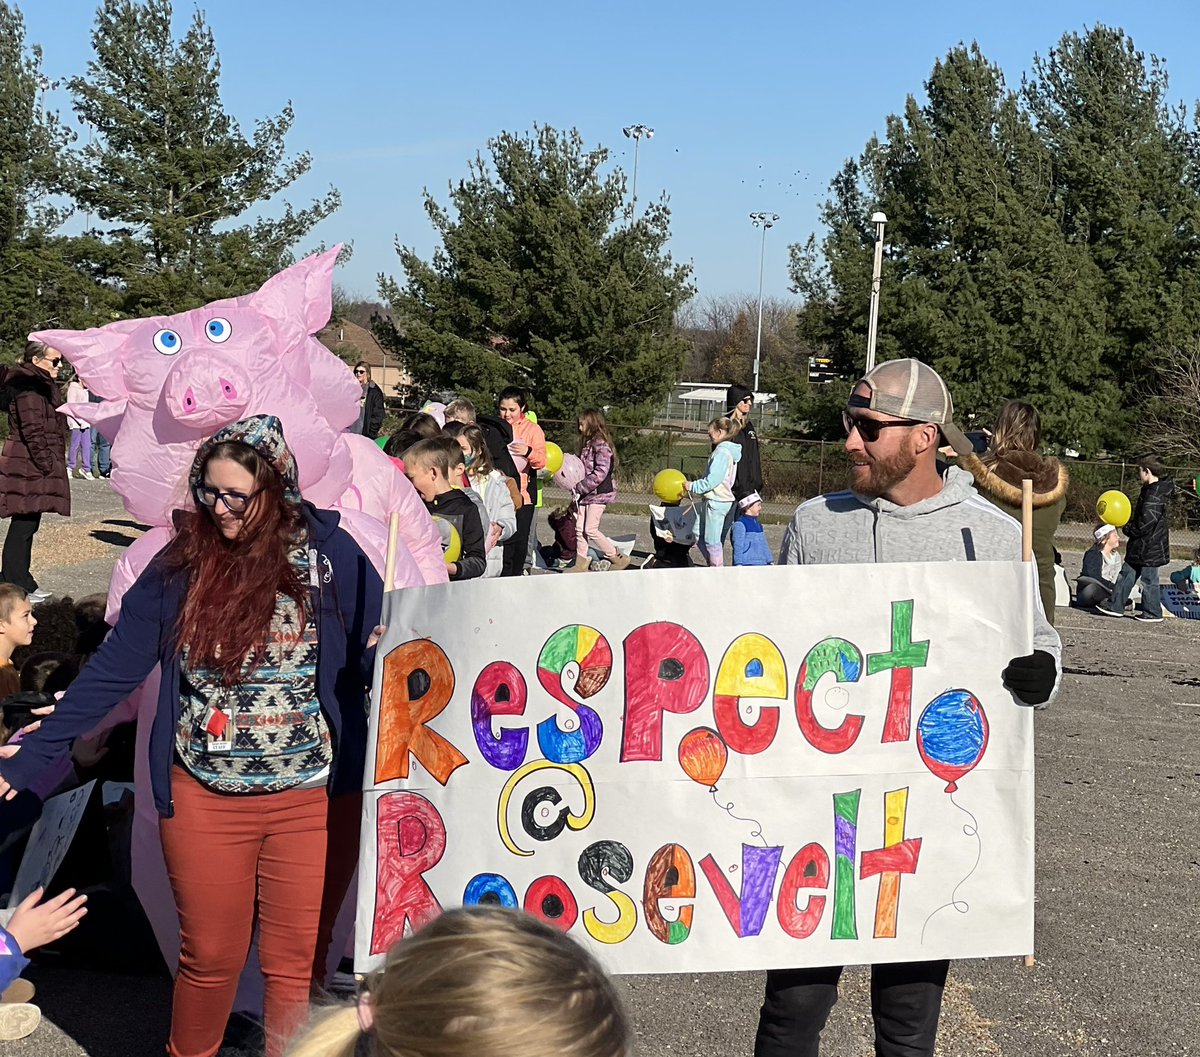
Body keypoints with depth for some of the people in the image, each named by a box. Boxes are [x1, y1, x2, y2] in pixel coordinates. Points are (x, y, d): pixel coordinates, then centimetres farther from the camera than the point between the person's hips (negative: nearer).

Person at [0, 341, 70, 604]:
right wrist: (46, 463, -18)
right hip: (29, 466, -10)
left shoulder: (44, 385, 19)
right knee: (24, 524, -7)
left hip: (36, 465, 10)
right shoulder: (29, 385, -14)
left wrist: (55, 462, 19)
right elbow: (32, 429, -20)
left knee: (27, 525, 13)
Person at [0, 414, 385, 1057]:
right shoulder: (182, 560, 0)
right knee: (210, 957, 11)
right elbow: (113, 670, 3)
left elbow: (383, 658, -2)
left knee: (297, 964, 6)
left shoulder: (329, 553, -5)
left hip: (310, 798, -1)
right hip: (202, 800, 2)